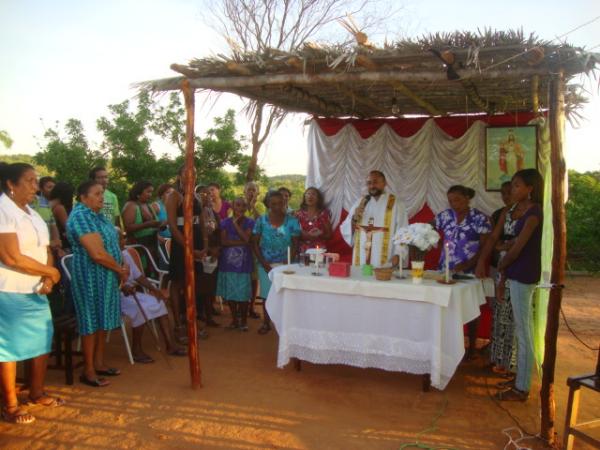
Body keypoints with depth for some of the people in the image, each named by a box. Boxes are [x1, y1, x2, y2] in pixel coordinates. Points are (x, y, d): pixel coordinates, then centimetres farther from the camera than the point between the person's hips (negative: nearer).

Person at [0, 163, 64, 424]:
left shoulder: (31, 213, 13)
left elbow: (45, 250, 13)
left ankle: (37, 393, 29)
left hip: (36, 291, 8)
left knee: (43, 341, 13)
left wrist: (48, 278, -6)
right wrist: (50, 271, -11)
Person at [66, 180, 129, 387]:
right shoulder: (81, 216, -18)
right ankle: (88, 371, 9)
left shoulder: (96, 214, 12)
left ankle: (98, 363, 25)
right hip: (91, 276, -9)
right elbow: (97, 254, -25)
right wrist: (120, 269, -12)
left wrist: (120, 269, 1)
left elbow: (110, 244, 16)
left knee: (103, 319, 14)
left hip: (106, 275, 9)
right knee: (91, 320, -1)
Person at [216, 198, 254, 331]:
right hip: (228, 262, 2)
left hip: (243, 263, -2)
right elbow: (223, 241, -8)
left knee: (243, 294, -1)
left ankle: (243, 320, 16)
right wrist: (241, 242, -15)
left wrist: (236, 224, -12)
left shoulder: (250, 223, 1)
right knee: (230, 294, 9)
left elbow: (247, 239, -14)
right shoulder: (225, 222, 4)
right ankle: (234, 319, 25)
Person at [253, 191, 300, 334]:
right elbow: (255, 243, 1)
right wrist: (263, 263, -8)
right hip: (266, 264, 1)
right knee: (267, 294, 9)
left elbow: (295, 244, -1)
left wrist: (287, 262, -13)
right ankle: (266, 323, 23)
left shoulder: (292, 221, -2)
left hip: (285, 264, -1)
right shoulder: (261, 220, 0)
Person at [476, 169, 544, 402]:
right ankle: (520, 379, 27)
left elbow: (518, 247, -15)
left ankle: (521, 388, 8)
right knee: (522, 328, 16)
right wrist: (481, 262, -2)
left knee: (522, 331, -1)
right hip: (513, 273, 8)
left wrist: (500, 267, -2)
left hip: (523, 275, -8)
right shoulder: (509, 211, 10)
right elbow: (493, 238, 8)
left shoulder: (534, 213, -14)